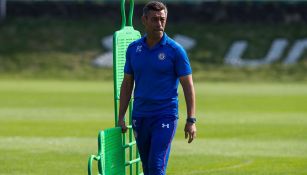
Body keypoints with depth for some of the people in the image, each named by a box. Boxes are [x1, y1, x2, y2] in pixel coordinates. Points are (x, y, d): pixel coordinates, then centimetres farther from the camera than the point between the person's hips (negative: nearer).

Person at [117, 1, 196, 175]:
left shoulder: (175, 50, -5)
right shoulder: (133, 49, 7)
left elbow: (188, 86, -4)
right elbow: (127, 84, 14)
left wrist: (191, 120, -9)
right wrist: (121, 117, 10)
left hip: (165, 116, -5)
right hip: (140, 116, 5)